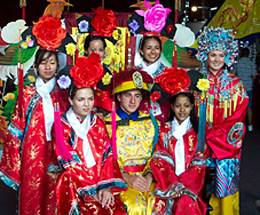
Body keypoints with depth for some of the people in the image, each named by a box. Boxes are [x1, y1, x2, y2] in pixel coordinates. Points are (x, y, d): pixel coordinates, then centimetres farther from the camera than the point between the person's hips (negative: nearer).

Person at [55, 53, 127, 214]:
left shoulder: (98, 124, 11)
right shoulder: (61, 126, 0)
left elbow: (108, 157, 4)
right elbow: (69, 164, -6)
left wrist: (107, 187, -11)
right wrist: (93, 190, -12)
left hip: (102, 185, 3)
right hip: (74, 187, -3)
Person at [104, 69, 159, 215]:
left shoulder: (150, 121, 9)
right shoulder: (108, 123, 1)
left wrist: (149, 176, -9)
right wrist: (127, 177, -15)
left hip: (146, 177, 3)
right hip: (119, 178, -2)